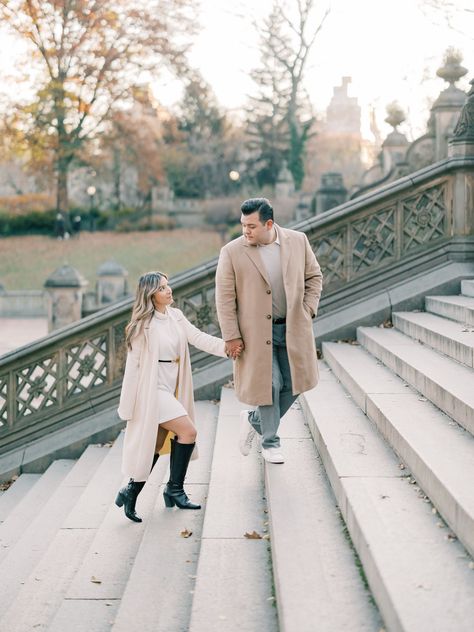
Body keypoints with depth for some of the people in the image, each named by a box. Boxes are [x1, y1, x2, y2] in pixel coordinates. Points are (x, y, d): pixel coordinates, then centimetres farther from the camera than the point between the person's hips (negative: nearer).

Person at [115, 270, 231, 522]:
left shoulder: (176, 316, 8)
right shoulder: (144, 325, -13)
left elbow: (198, 338, -1)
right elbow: (134, 364, -11)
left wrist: (225, 346, -17)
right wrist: (128, 405, -10)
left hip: (171, 389, 8)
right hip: (153, 390, -8)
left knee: (155, 446, 10)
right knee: (188, 431, -12)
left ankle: (131, 492, 22)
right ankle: (175, 489, 2)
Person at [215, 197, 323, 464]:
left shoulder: (298, 241, -2)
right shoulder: (232, 252, -9)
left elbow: (314, 277, 10)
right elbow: (225, 297, -7)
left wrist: (308, 310, 0)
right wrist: (231, 336, -10)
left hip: (293, 329, 3)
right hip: (256, 331, -3)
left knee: (294, 383, 6)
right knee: (270, 384, -5)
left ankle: (254, 420, 29)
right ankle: (271, 443, 15)